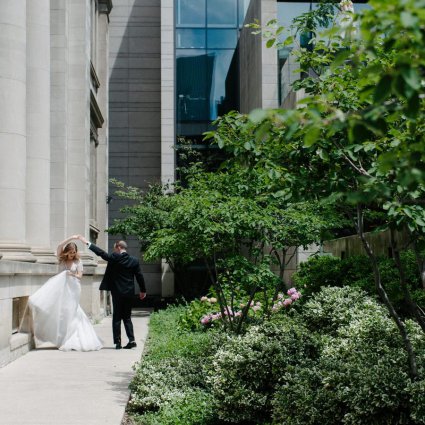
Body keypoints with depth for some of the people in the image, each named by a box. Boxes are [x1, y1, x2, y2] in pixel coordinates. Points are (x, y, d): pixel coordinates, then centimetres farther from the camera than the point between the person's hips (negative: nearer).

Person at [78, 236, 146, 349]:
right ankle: (131, 340, 2)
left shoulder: (115, 257, -10)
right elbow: (139, 276, 5)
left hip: (117, 292, -4)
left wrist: (87, 242, -1)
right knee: (127, 317, 12)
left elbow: (101, 253, -8)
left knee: (117, 318, 4)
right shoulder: (134, 260, 2)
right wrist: (143, 291, 16)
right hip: (130, 293, 4)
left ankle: (117, 342, 1)